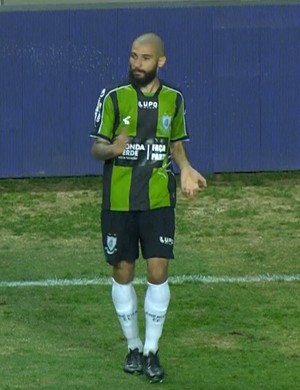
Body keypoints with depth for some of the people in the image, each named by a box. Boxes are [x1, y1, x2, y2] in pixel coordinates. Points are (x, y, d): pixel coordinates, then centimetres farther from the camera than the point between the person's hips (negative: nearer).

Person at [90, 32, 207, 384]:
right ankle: (133, 347, 22)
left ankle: (151, 351, 7)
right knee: (122, 273, 6)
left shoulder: (174, 100, 2)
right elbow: (96, 148, -3)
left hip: (159, 200, 1)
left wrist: (186, 169, -6)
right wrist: (112, 149, -27)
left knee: (158, 273, -5)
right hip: (119, 201, -1)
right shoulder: (114, 98, -5)